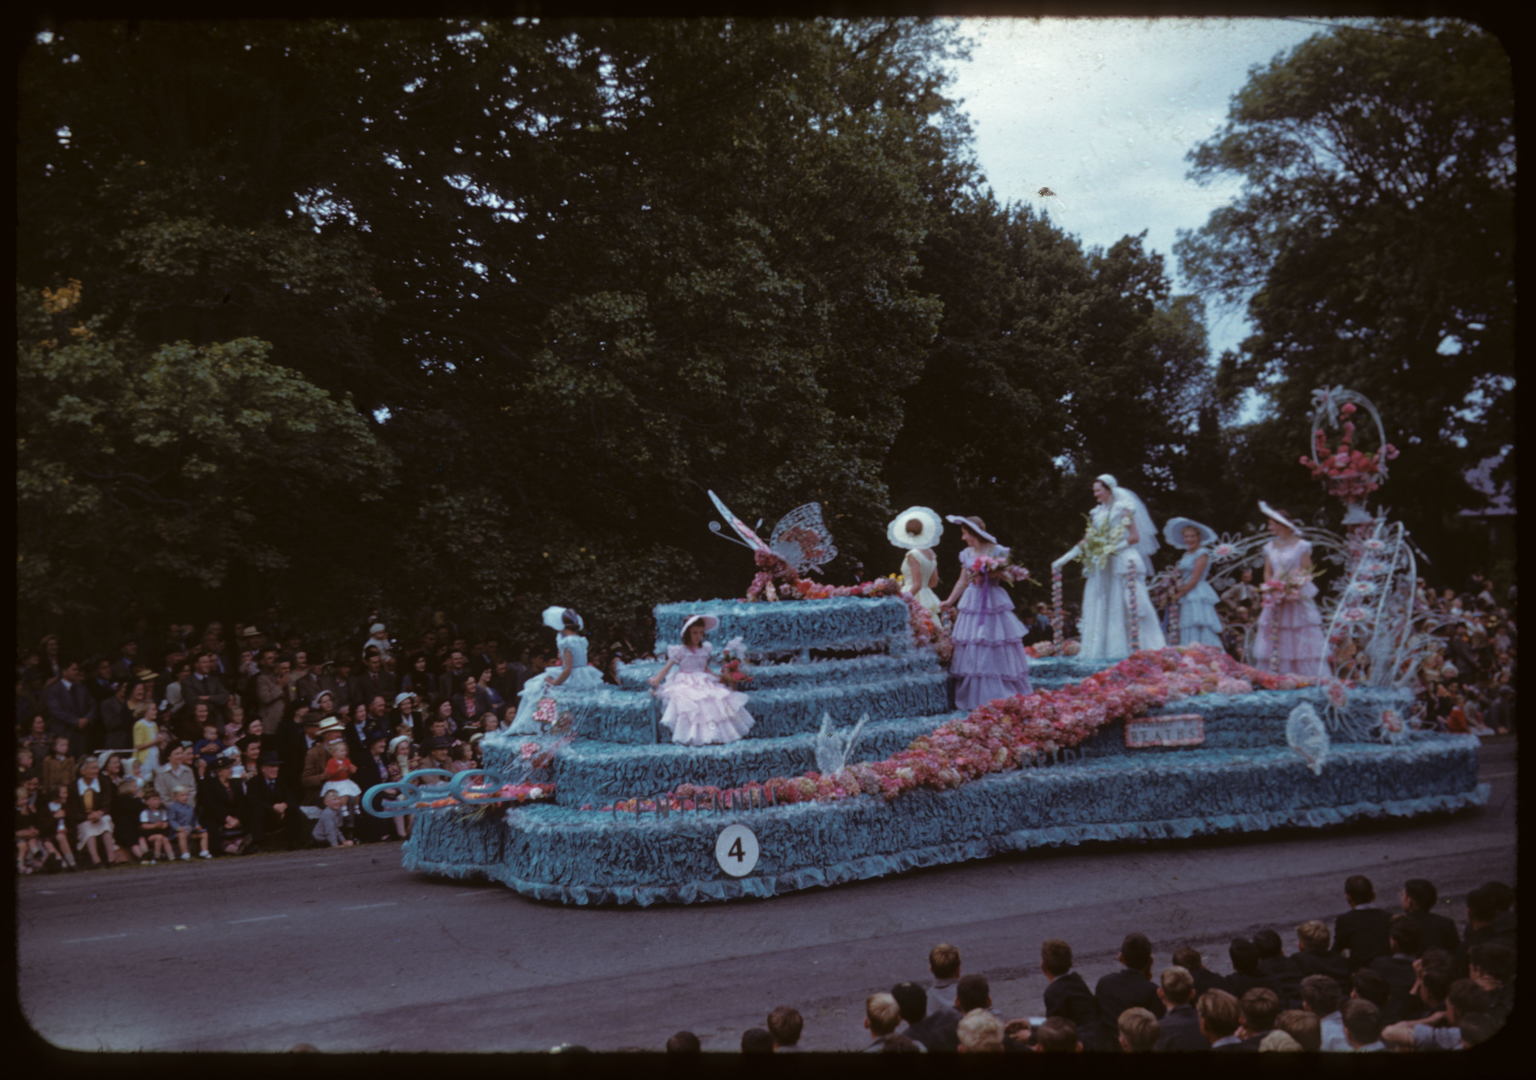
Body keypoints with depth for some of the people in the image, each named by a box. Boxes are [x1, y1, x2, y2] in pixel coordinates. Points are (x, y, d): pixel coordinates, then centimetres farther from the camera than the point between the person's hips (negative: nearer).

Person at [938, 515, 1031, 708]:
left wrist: (990, 574, -20)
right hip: (972, 604, 5)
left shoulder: (998, 551, -5)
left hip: (994, 603, -5)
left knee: (998, 650, -3)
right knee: (972, 652, 2)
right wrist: (949, 601, 12)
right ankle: (974, 698, 7)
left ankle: (1000, 696, 3)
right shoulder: (967, 554, 10)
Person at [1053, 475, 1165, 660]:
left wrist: (1112, 548, -18)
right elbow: (1086, 542, 11)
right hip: (1101, 568, 6)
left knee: (1128, 606, -7)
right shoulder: (1097, 513, 13)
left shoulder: (1123, 508, -2)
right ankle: (1101, 649, 5)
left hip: (1122, 561, -6)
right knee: (1100, 608, 3)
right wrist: (1063, 560, 4)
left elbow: (1135, 537, -8)